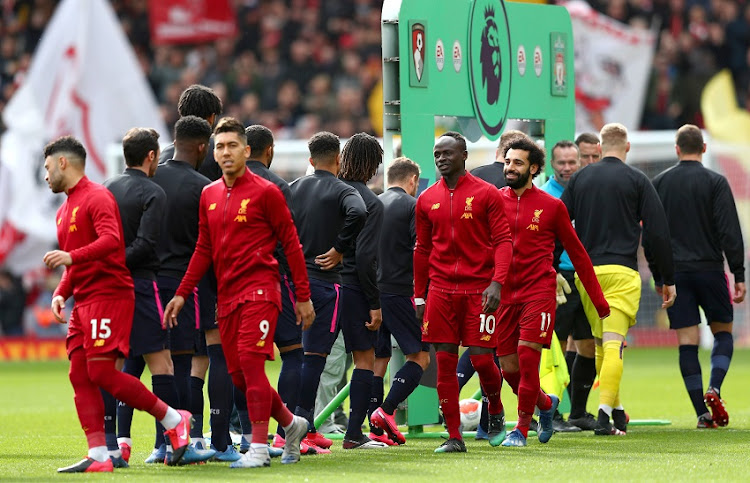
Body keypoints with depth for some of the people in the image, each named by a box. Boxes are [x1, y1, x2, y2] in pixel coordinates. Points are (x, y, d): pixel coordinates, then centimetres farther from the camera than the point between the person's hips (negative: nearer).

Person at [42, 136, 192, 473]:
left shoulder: (96, 197, -8)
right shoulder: (65, 210, 22)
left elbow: (111, 240, -24)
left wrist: (72, 256, -34)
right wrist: (61, 293, 12)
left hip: (109, 296, -10)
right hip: (84, 302, 10)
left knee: (102, 373, -15)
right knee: (80, 376, 0)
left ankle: (173, 420, -3)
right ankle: (98, 456, -2)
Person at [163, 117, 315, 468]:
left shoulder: (265, 192, -4)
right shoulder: (209, 195, 13)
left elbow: (290, 243, -2)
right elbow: (204, 250, 19)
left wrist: (303, 296, -4)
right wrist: (182, 294, 12)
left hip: (259, 288, -6)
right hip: (227, 295, 6)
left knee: (250, 361, -17)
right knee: (239, 374, 5)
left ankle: (259, 447, -14)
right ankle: (290, 423, 26)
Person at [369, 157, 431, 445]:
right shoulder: (413, 206, -4)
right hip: (399, 291, -6)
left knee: (377, 359, 10)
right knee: (420, 356, 0)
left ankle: (376, 430, 5)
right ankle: (385, 411, -15)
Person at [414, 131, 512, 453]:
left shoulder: (487, 194, -1)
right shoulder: (427, 200, 10)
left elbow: (503, 242, -4)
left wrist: (497, 283, -17)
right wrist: (419, 296, 14)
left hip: (478, 290, -3)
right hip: (441, 290, 3)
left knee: (481, 358, -6)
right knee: (445, 360, -1)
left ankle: (496, 411, 24)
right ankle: (454, 437, 5)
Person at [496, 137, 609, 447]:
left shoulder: (551, 206, 2)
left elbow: (577, 253, 9)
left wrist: (598, 300, 9)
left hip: (539, 291, -3)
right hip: (504, 292, 3)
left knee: (527, 356, -14)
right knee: (509, 369, 2)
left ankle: (522, 427, -1)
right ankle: (545, 404, 31)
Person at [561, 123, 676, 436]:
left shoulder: (579, 179, 11)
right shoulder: (637, 181, 1)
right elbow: (658, 233, -1)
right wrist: (668, 280, 4)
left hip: (585, 273, 4)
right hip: (621, 272, -4)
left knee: (602, 344, 16)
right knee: (613, 344, -10)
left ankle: (615, 410, 23)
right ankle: (605, 412, -23)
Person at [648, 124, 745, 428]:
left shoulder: (659, 183, 7)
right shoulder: (715, 182, -3)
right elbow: (730, 231, -8)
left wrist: (658, 277, 16)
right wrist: (739, 275, -5)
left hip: (675, 273, 2)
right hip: (710, 269, -2)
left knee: (687, 342, 1)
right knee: (723, 332, 12)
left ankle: (702, 412, -4)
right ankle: (714, 389, -13)